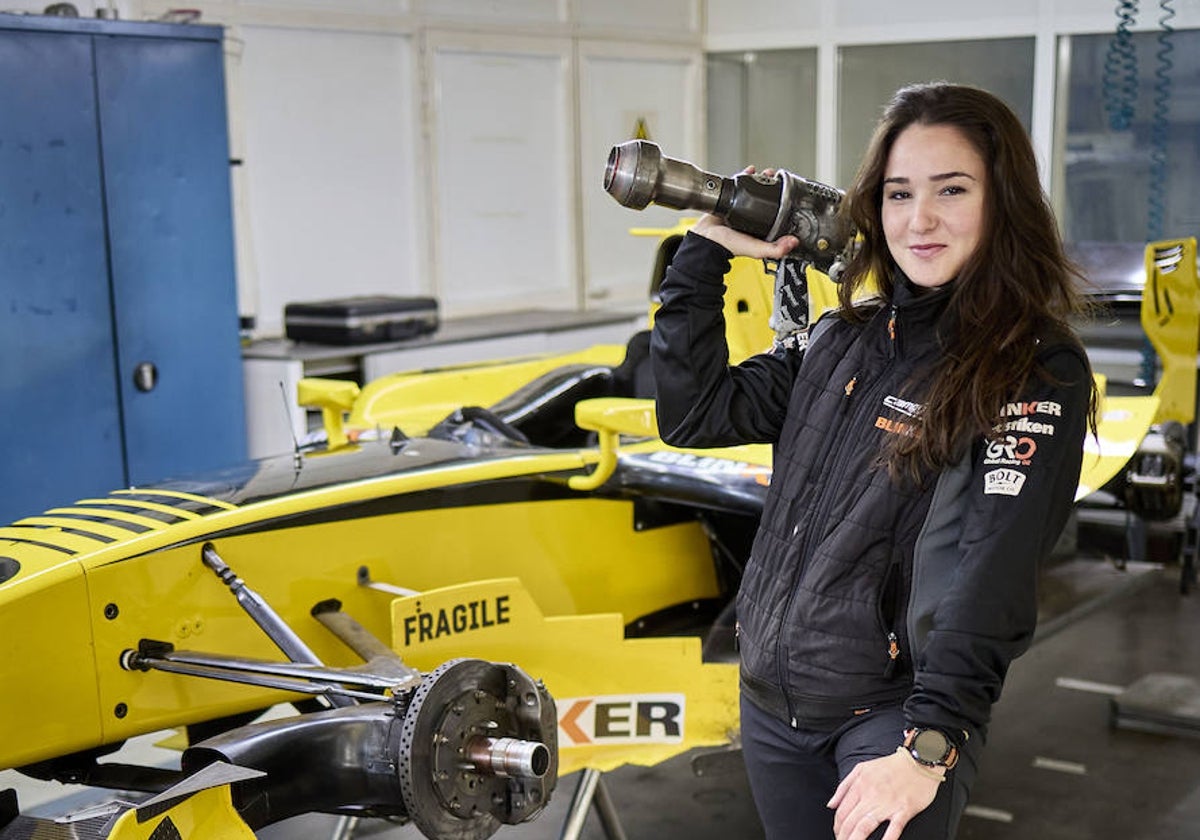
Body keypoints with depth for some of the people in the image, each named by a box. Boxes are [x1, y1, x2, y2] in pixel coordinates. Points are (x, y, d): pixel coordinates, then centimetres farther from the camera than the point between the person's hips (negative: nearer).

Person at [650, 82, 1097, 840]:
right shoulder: (844, 338, 7)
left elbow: (987, 577, -20)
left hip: (896, 707, -6)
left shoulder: (1037, 371, -12)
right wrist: (705, 253, 2)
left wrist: (929, 746, -25)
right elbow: (694, 413, 8)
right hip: (773, 697, 6)